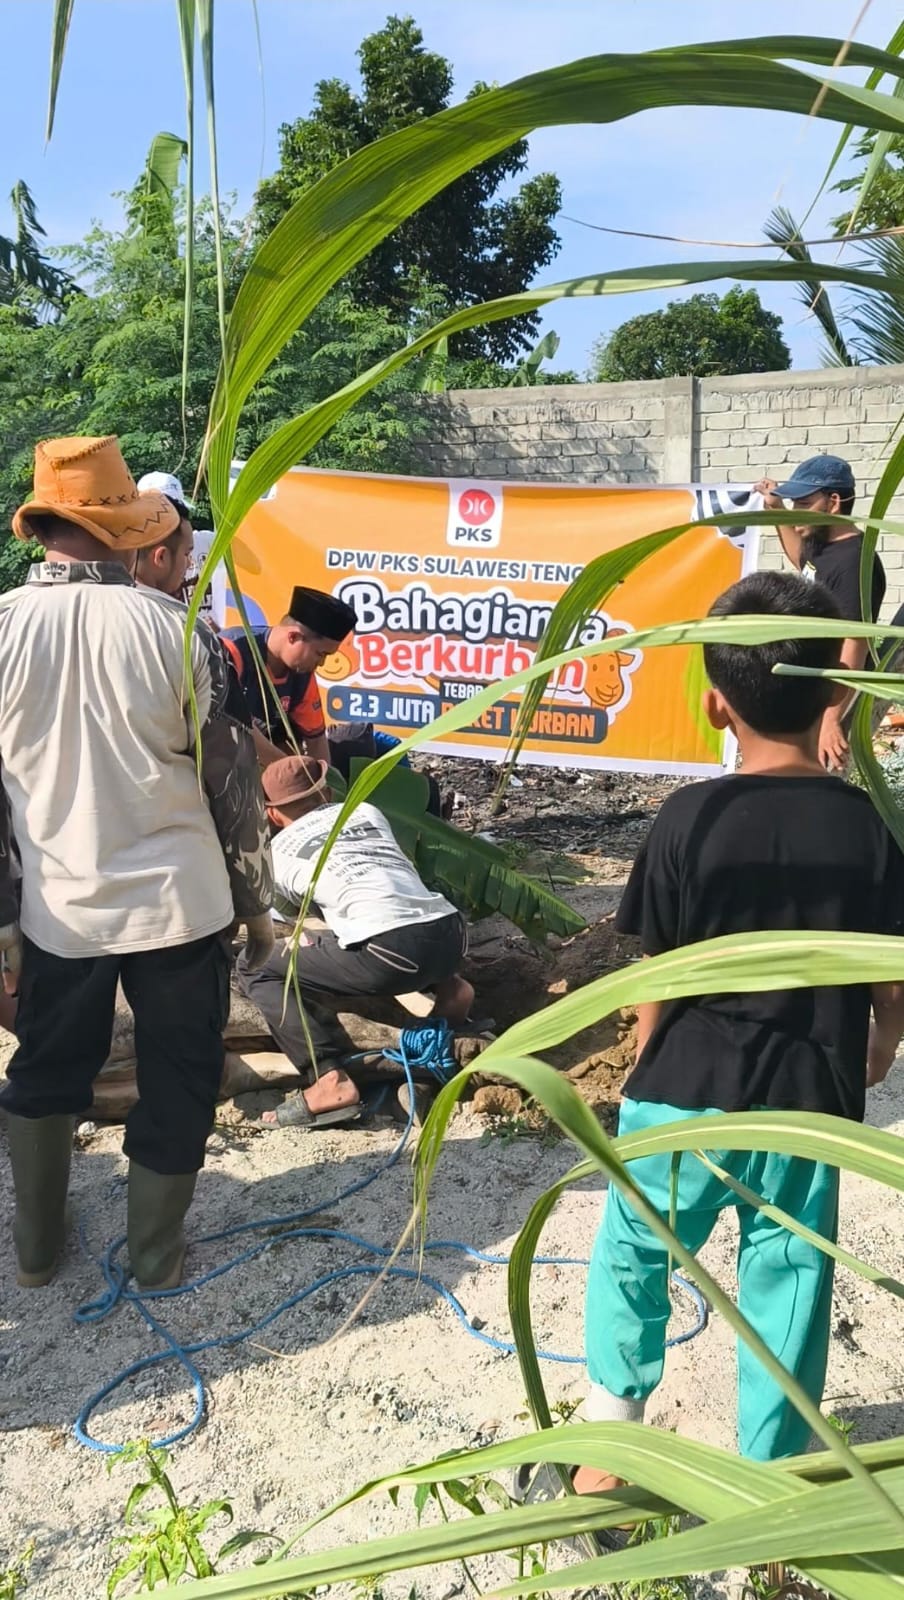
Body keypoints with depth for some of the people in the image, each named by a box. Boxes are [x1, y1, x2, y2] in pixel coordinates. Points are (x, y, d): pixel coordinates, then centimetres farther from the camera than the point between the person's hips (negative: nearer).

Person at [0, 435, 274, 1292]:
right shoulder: (174, 626, -10)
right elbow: (231, 779, -6)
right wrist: (256, 902, 6)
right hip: (177, 901, -2)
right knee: (176, 1081, 16)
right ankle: (155, 1255, 30)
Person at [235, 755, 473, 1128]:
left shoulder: (278, 852, 16)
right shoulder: (368, 811, 25)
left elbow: (293, 912, 36)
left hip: (388, 953, -6)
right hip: (449, 935, 6)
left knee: (255, 968, 11)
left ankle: (331, 1082, -7)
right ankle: (447, 986, 15)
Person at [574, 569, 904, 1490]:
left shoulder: (692, 816, -14)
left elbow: (659, 976, -8)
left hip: (687, 1091, -1)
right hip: (809, 1100, 2)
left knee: (634, 1252, 20)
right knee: (787, 1282, 16)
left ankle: (608, 1430, 29)